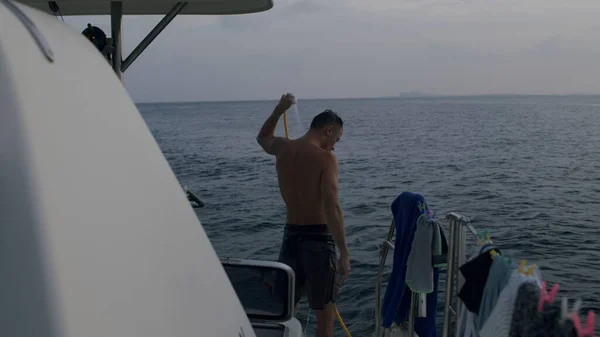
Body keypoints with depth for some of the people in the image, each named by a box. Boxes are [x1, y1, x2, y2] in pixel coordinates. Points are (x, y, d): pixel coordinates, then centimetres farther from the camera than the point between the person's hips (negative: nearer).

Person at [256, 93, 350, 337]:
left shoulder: (282, 148, 4)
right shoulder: (325, 158, -14)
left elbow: (262, 137, 30)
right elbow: (332, 208, -23)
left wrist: (280, 109, 32)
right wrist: (344, 252, -23)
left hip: (291, 236, 6)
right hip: (318, 238, -6)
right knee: (325, 312, 7)